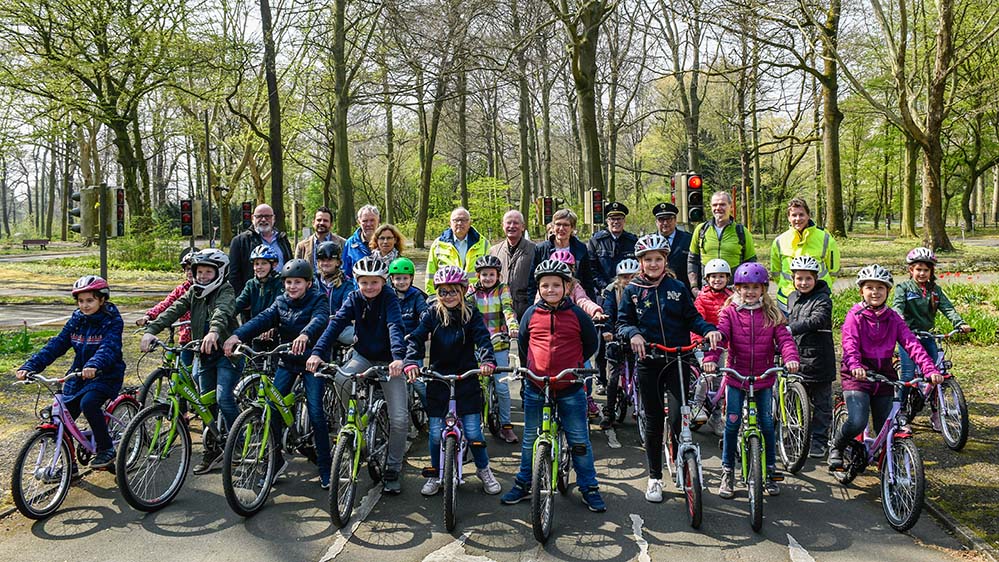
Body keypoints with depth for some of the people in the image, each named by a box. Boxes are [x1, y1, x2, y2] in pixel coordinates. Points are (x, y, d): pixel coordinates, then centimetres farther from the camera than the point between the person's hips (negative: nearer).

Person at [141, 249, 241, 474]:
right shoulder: (193, 293, 8)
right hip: (205, 355, 6)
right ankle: (212, 451, 21)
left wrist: (214, 332, -53)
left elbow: (222, 312, -31)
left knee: (223, 399, -18)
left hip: (227, 353, -6)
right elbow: (172, 311, -6)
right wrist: (151, 330, -23)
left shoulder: (225, 292, -9)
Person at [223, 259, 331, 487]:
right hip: (287, 360, 5)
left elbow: (319, 320, -31)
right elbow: (262, 319, -12)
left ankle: (325, 467, 4)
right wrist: (237, 335, -30)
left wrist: (305, 335, -54)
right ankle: (275, 461, 13)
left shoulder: (318, 301, -9)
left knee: (315, 412, -10)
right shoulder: (281, 302, 4)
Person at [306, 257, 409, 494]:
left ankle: (393, 468, 7)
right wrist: (317, 352, -34)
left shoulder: (389, 299, -16)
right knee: (341, 379, -31)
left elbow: (395, 327, -31)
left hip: (388, 360, -3)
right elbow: (336, 323, -18)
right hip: (363, 356, 3)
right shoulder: (354, 299, -6)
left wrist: (398, 357, -49)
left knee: (399, 418, -12)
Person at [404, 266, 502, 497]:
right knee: (436, 432, 3)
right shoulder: (432, 313, 1)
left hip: (467, 378, -1)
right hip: (437, 378, 1)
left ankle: (484, 470, 23)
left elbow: (482, 338, -11)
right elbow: (416, 338, -8)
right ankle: (435, 475, 24)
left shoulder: (471, 313, 0)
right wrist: (411, 362, -25)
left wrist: (487, 361, -29)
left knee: (473, 430, -1)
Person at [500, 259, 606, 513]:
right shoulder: (531, 314, 1)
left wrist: (573, 365, 6)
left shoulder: (577, 315, -3)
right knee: (530, 439, 13)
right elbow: (522, 343, 17)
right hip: (535, 388, 2)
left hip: (570, 388, -2)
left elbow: (591, 344, 9)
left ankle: (589, 488, 18)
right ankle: (523, 484, 28)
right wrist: (528, 368, 11)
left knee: (580, 440, 5)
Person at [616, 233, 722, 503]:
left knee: (678, 419, -10)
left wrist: (709, 329, -13)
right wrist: (633, 334, -21)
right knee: (653, 422, 7)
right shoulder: (632, 291, 4)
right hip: (648, 363, 0)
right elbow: (622, 322, 1)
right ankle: (655, 477, 22)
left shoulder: (677, 288, 5)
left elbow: (692, 317, 6)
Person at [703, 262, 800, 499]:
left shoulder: (771, 314, 3)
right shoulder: (730, 312, -2)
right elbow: (720, 335, -16)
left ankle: (771, 472, 21)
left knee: (767, 424, 4)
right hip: (735, 376, -1)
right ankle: (728, 472, 14)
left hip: (764, 377, 1)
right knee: (732, 423, -1)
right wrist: (711, 358, -33)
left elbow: (784, 338, -7)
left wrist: (791, 358, -28)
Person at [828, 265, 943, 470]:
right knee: (857, 422, -20)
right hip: (857, 376, -4)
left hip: (884, 376, 4)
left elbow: (912, 344, -4)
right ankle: (836, 447, 8)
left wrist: (930, 369, -19)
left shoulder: (893, 318, 7)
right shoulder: (855, 316, -5)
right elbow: (850, 345, -19)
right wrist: (856, 367, -39)